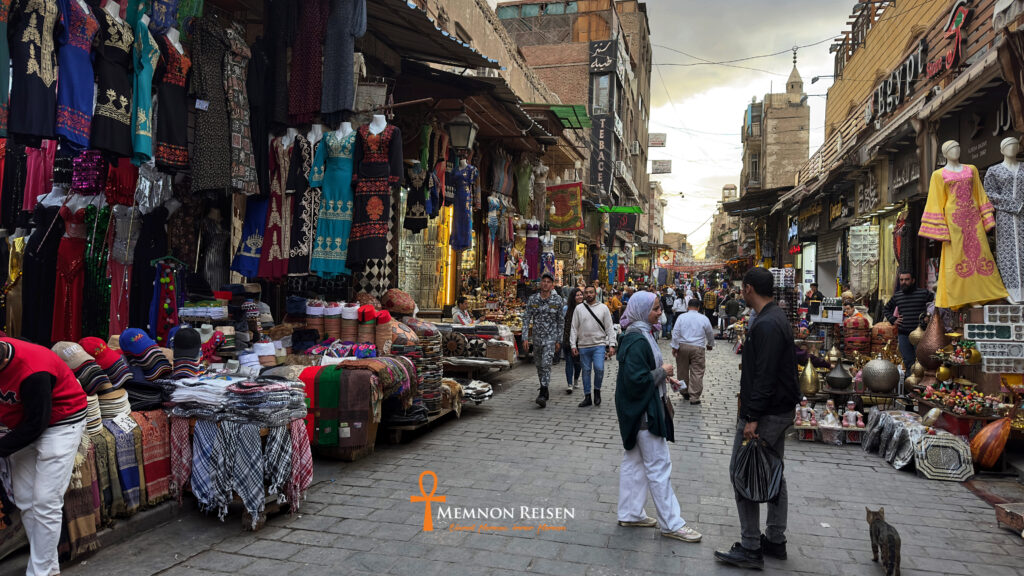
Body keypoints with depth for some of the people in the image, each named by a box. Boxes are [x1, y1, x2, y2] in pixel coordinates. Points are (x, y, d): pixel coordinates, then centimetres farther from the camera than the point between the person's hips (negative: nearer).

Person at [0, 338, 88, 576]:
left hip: (60, 424, -8)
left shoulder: (33, 372, -33)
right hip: (25, 425, 8)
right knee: (24, 501, 7)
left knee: (45, 503, -9)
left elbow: (35, 425, -22)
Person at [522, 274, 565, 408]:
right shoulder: (532, 299, 1)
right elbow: (526, 319, 2)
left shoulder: (557, 300, -2)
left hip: (550, 336, -3)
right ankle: (544, 390, 30)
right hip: (536, 336, 3)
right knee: (539, 364, 13)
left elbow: (560, 321, 4)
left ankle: (542, 395, -19)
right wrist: (525, 338, -6)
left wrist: (559, 340, 3)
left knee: (546, 364, -16)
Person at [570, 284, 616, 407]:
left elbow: (609, 328, 3)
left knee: (599, 368, -15)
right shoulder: (579, 308, 6)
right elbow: (574, 328, 6)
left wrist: (611, 344, -5)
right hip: (583, 346, 2)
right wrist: (573, 345, -2)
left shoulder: (603, 308, 4)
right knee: (586, 371, 7)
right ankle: (587, 397, 17)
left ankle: (597, 391, 10)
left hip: (599, 344, -2)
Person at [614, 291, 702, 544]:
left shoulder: (640, 335, 8)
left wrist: (663, 375, 6)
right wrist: (663, 372, -15)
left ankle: (630, 513, 28)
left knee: (634, 461, 17)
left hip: (637, 410, 11)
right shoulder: (638, 341, -24)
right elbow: (637, 379, -28)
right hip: (643, 411, -11)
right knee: (659, 466, -1)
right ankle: (671, 523, 9)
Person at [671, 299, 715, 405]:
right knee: (697, 372, 0)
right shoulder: (704, 318, 2)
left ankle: (685, 392, 27)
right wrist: (710, 344, 31)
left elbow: (675, 333, -4)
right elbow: (710, 333, 14)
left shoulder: (681, 317, 0)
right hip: (697, 348, -1)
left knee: (683, 371, 14)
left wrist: (675, 347, 0)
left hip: (682, 347, 2)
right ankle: (694, 398, -2)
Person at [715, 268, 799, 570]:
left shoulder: (766, 325, -20)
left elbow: (764, 375, -25)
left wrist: (752, 417, -24)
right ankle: (775, 541, 26)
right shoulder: (778, 317, 13)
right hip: (781, 409, 11)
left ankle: (750, 548, 1)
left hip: (766, 413, -11)